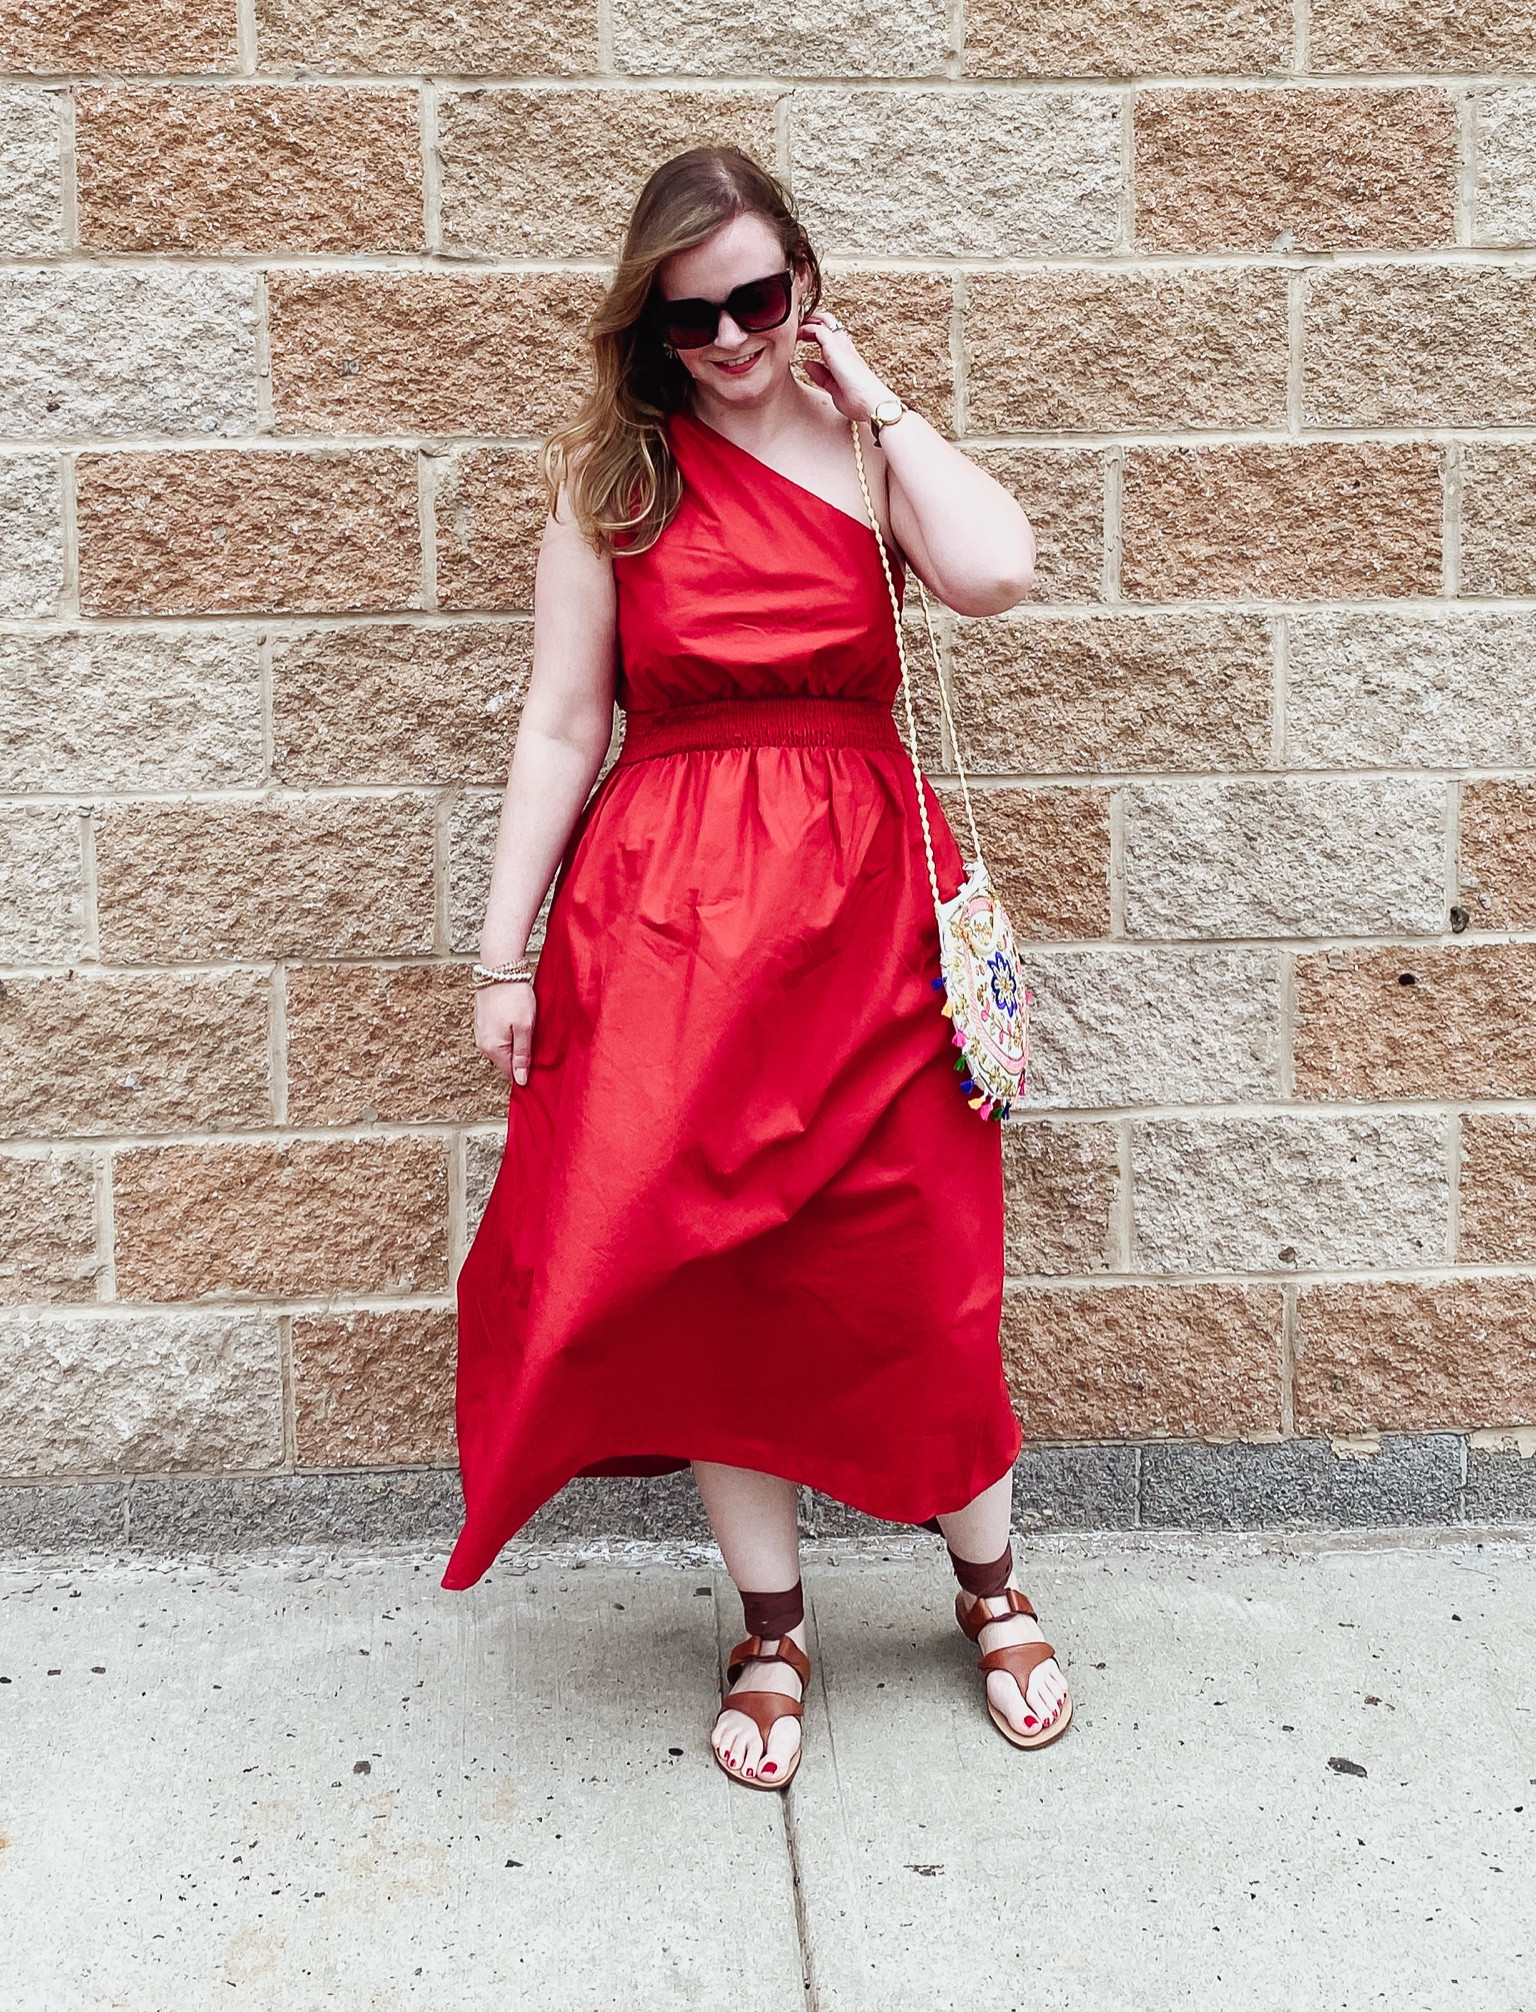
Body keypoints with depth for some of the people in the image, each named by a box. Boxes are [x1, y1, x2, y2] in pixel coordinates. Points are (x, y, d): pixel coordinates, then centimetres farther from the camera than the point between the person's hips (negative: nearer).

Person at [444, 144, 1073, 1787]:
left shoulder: (871, 451, 4)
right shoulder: (611, 474, 3)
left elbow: (994, 572, -17)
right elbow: (561, 724, 2)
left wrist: (873, 399, -6)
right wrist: (505, 950, -1)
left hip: (861, 900, 0)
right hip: (668, 906, 0)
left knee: (908, 1266, 6)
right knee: (703, 1270, 5)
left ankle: (991, 1592, 30)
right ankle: (771, 1630, 24)